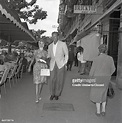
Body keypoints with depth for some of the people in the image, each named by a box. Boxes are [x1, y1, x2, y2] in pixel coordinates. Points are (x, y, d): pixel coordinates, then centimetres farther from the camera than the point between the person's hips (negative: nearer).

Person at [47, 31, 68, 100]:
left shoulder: (63, 44, 0)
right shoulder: (50, 46, 12)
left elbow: (66, 54, 4)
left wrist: (65, 63, -3)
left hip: (61, 64, -2)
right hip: (53, 65, 3)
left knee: (60, 80, 0)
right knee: (52, 80, -2)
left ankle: (57, 94, 15)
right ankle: (52, 94, 14)